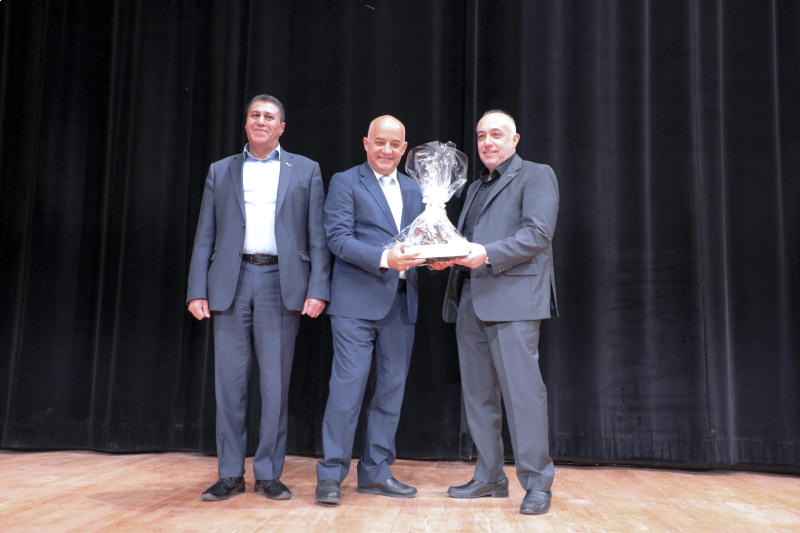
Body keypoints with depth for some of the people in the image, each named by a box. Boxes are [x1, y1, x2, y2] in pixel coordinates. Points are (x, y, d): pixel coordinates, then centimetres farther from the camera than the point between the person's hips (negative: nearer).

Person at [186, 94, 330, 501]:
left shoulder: (305, 171, 10)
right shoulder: (221, 172, 14)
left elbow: (317, 236, 4)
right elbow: (204, 237, 10)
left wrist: (318, 289, -6)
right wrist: (197, 291, 0)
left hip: (281, 283, -1)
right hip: (231, 282, 2)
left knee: (275, 382, 2)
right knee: (229, 380, 4)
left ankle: (269, 474, 12)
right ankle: (230, 475, 14)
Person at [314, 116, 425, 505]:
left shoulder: (414, 190, 18)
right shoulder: (345, 183, 2)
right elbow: (338, 238, -9)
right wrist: (384, 258, -22)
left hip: (401, 303, 6)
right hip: (357, 302, -6)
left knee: (392, 388, 9)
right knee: (348, 385, -7)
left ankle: (376, 472, 20)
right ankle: (331, 476, 4)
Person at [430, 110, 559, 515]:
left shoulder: (536, 176, 3)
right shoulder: (475, 188, 26)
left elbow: (538, 234, -10)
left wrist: (488, 254, -22)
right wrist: (446, 256, 2)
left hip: (512, 297, -7)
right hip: (469, 299, 8)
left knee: (521, 389, -9)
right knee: (477, 393, 9)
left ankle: (536, 483, 0)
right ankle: (489, 478, 18)